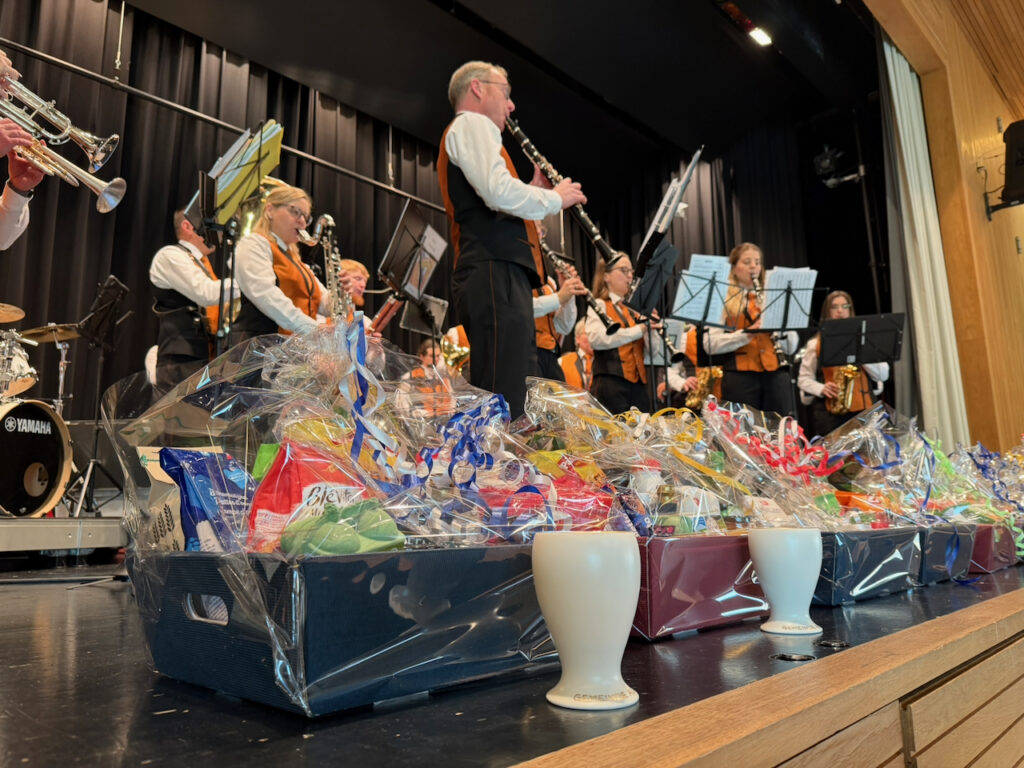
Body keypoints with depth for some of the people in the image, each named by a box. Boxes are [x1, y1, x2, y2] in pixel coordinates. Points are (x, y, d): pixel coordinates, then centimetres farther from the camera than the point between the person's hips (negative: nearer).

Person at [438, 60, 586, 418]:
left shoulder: (463, 132, 32)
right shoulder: (471, 123, 3)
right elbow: (500, 192, -17)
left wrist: (533, 191, 20)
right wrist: (554, 197, -1)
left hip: (495, 275, 10)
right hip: (494, 272, -10)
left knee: (518, 396, 7)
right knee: (503, 402, -17)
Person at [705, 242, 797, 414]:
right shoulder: (722, 300, 4)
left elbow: (791, 348, 10)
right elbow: (710, 345, -9)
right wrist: (747, 333, -19)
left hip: (776, 375, 3)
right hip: (740, 378, -3)